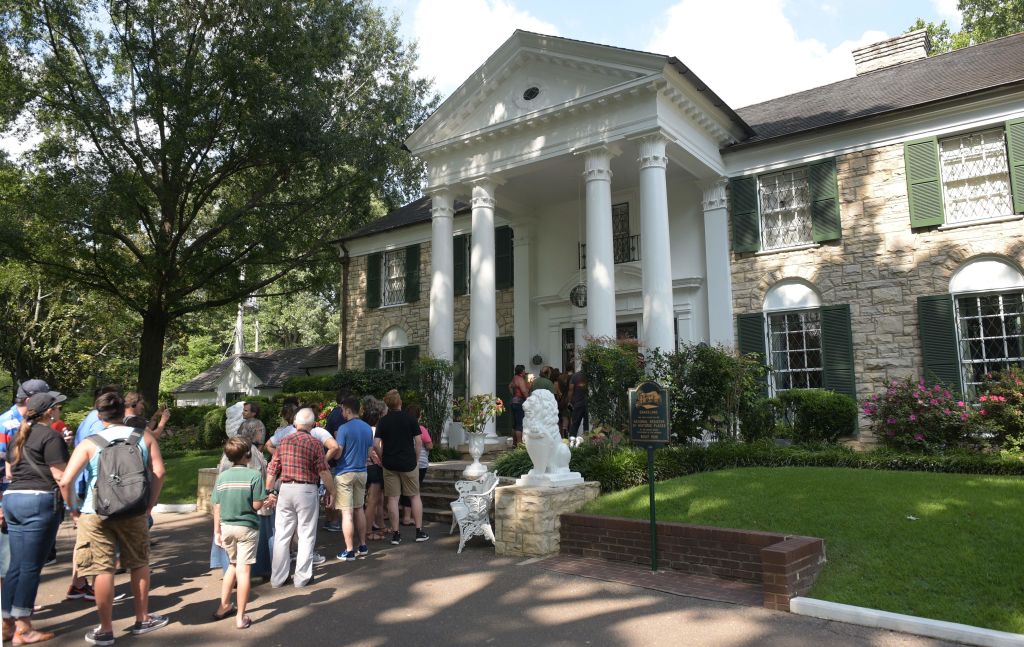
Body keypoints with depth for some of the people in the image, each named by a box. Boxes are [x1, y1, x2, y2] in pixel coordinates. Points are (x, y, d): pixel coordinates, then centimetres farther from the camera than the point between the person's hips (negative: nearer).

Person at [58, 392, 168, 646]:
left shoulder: (89, 443, -2)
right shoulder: (144, 438, 2)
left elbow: (65, 481, -10)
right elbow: (159, 472, -5)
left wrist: (72, 508, 5)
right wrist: (150, 504, 4)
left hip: (96, 513, -1)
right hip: (134, 511, 2)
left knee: (102, 570, 5)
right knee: (139, 564, 16)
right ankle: (142, 620, 27)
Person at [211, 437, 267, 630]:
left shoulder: (222, 476, 1)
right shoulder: (254, 475, -12)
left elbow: (216, 507, 3)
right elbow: (257, 505, -14)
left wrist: (217, 531, 12)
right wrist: (267, 500, 7)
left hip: (226, 527, 5)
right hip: (247, 527, -5)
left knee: (233, 565, 24)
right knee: (243, 569, 0)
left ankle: (224, 606, 31)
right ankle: (240, 617, 3)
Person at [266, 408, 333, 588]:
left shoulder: (283, 441, 5)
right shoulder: (315, 443, -7)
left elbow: (272, 470, 5)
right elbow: (324, 472, -8)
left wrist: (270, 491, 14)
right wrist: (330, 492, 3)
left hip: (285, 489, 4)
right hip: (306, 490, -4)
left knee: (282, 535, 12)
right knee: (306, 535, 7)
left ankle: (277, 578, 19)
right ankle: (302, 577, 12)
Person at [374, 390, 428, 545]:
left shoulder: (383, 421, 0)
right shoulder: (409, 419, -3)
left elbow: (376, 444, -7)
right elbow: (418, 441, -5)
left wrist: (383, 458, 7)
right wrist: (416, 458, 5)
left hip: (390, 464, 1)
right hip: (408, 463, -1)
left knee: (393, 498, 4)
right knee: (415, 496, 10)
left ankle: (396, 534, 6)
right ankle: (419, 531, 11)